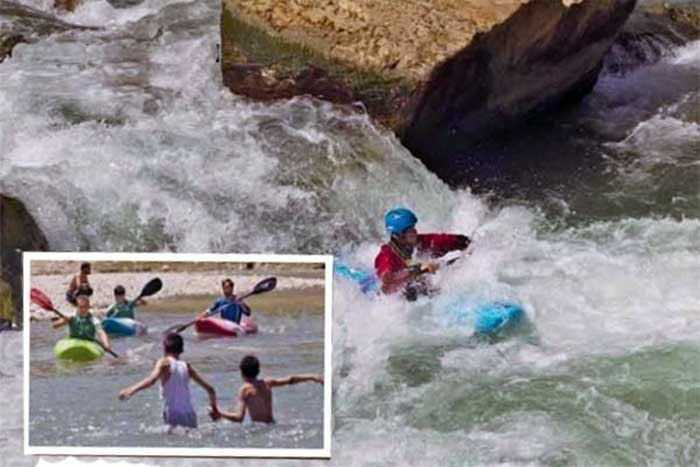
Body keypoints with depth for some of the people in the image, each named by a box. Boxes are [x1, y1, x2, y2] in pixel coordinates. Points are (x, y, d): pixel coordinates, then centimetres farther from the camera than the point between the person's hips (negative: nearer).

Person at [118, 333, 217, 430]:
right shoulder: (186, 366, 14)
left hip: (173, 414, -4)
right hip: (190, 415, 4)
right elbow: (210, 389, 16)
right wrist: (214, 410, 28)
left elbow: (152, 379, -18)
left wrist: (131, 390, -20)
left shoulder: (164, 362, 3)